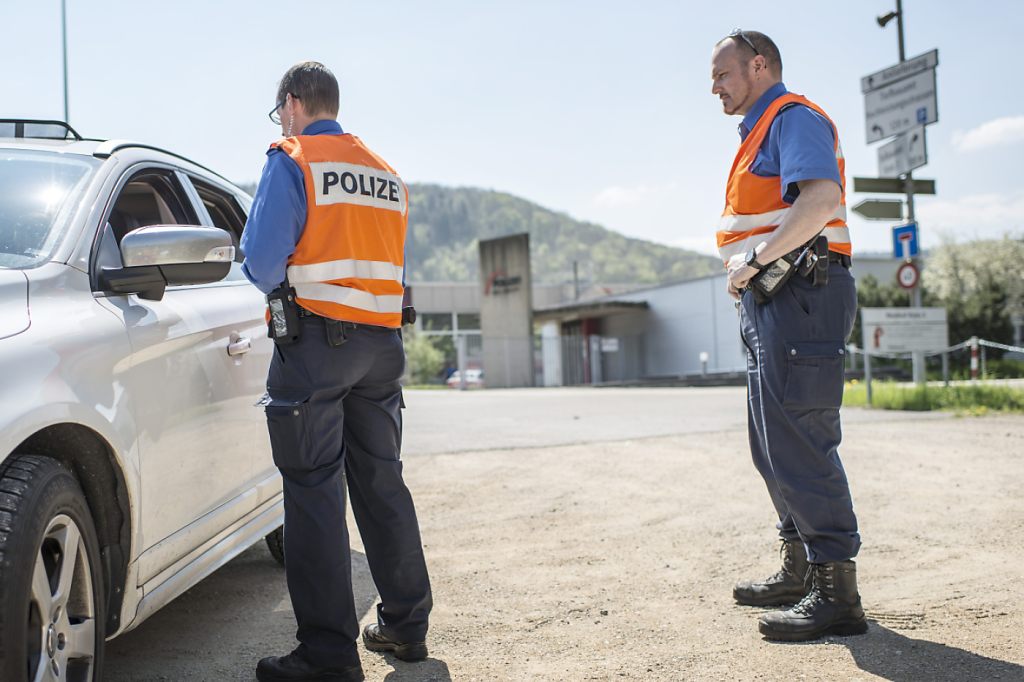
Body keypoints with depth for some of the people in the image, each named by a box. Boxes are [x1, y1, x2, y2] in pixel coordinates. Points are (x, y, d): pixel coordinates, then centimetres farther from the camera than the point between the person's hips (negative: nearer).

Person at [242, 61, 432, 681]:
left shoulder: (293, 161, -5)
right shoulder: (387, 174, 16)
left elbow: (263, 259, -12)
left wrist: (283, 293, 8)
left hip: (315, 341, -6)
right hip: (383, 343, 7)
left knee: (315, 492, -3)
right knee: (382, 483, 14)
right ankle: (406, 626, 23)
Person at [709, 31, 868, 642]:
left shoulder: (794, 117, -7)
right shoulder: (763, 132, 25)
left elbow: (821, 201, -25)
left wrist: (755, 259, -20)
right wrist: (749, 275, 11)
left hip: (800, 294, -11)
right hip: (772, 302, 11)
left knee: (799, 443, -13)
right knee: (775, 445, 15)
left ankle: (837, 595, -9)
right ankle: (800, 573, 25)